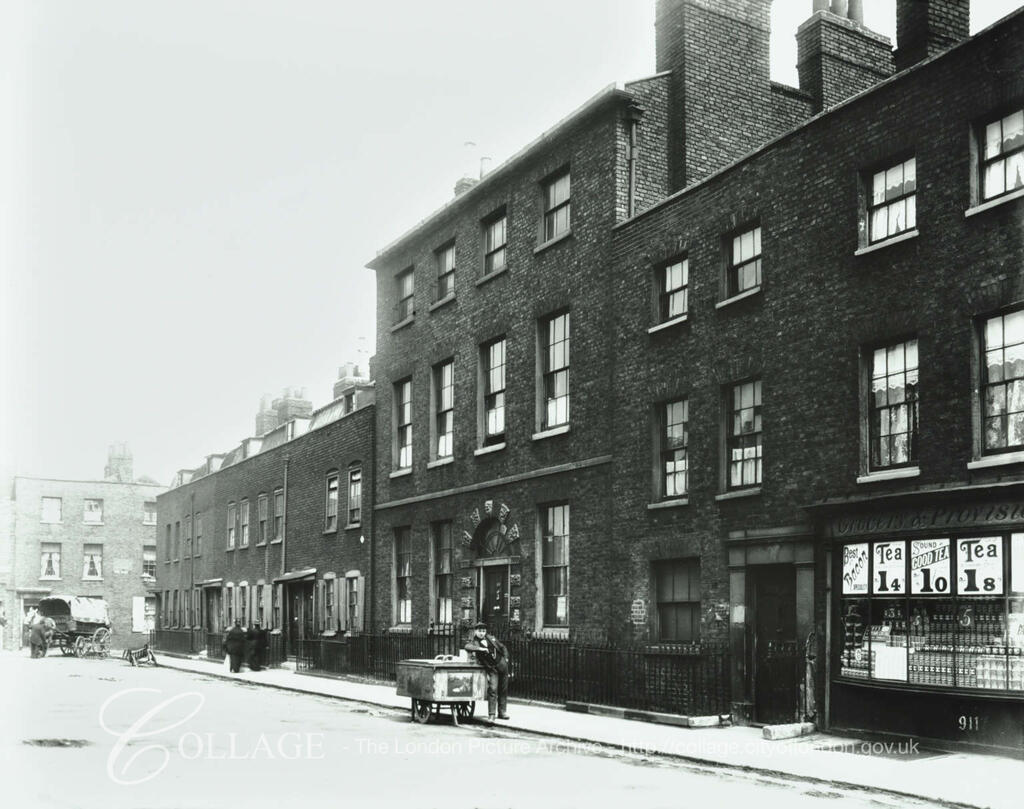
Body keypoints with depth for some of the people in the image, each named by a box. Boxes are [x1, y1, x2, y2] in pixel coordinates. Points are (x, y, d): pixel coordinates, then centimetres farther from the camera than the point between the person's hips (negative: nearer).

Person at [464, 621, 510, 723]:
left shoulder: (491, 638, 9)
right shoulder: (474, 642, -5)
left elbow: (503, 647, 21)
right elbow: (467, 647, -28)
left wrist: (506, 658, 9)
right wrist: (480, 648, -33)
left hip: (502, 665, 4)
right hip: (491, 669, -4)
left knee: (503, 690, 10)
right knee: (492, 690, -15)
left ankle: (502, 712, 23)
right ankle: (491, 715, -12)